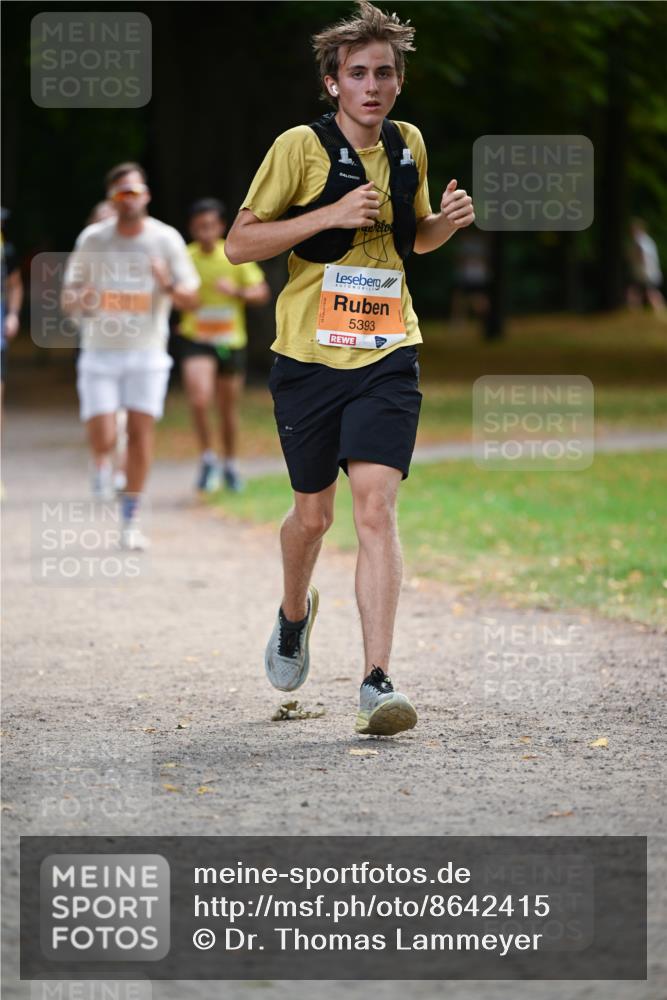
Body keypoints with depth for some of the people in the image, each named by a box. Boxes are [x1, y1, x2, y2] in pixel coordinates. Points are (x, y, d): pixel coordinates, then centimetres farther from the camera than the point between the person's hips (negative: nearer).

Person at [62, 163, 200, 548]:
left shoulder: (166, 240, -3)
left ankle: (132, 520, 8)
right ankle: (102, 464, 29)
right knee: (102, 439, -9)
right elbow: (68, 298, 5)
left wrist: (168, 286, -24)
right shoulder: (93, 239, -1)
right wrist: (79, 300, -19)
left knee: (141, 433, -4)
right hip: (100, 353, 0)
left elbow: (191, 299, -2)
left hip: (147, 353, 0)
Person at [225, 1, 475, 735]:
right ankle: (294, 615, 45)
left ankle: (377, 682, -19)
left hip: (388, 355, 2)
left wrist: (448, 221, 1)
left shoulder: (409, 145, 7)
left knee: (375, 504, -14)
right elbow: (238, 243, -8)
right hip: (309, 356, -2)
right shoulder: (300, 147, -7)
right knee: (313, 514, 11)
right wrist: (331, 214, -18)